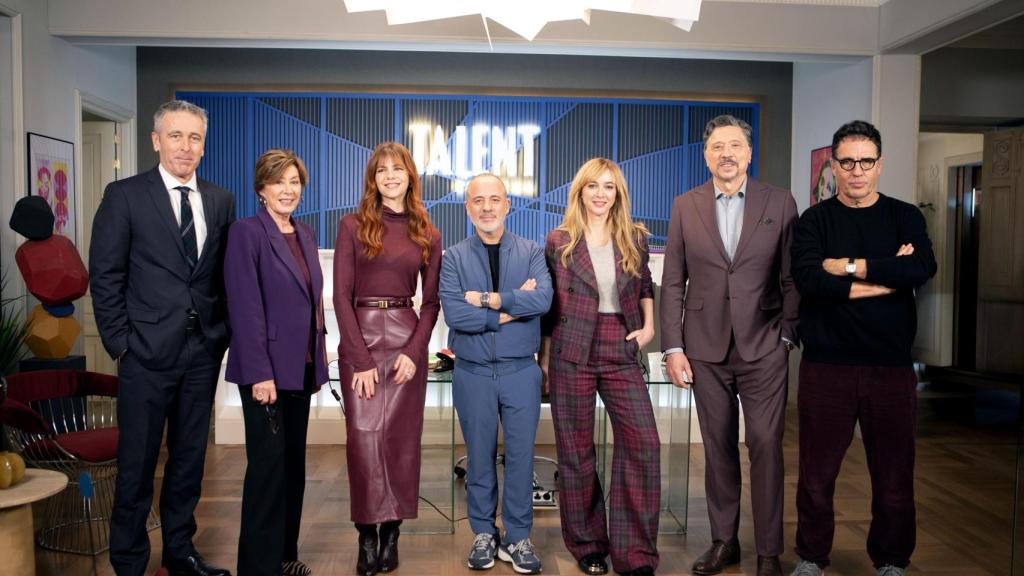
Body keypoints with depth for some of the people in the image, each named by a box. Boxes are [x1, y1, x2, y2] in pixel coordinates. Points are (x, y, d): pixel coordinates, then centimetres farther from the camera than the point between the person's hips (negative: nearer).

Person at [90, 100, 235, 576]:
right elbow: (104, 276, -4)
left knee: (190, 458, 14)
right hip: (148, 351, -4)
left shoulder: (221, 201, 8)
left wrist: (222, 330, 2)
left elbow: (225, 274, 10)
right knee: (137, 463, 7)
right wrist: (120, 341, -7)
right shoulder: (125, 195, -3)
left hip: (204, 350, 4)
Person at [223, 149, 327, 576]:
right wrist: (259, 373, -19)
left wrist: (318, 361, 11)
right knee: (268, 465, 0)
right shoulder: (246, 232, -9)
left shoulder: (305, 235, 12)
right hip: (267, 369, -7)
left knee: (294, 463, 13)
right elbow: (245, 307, -15)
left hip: (301, 367, 7)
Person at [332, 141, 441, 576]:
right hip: (359, 336, -1)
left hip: (407, 339, 2)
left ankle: (391, 530, 16)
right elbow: (341, 296, -3)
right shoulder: (353, 226, 3)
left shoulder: (427, 235, 9)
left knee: (400, 438, 3)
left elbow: (431, 301, 7)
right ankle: (367, 534, 8)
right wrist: (361, 359, -11)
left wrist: (413, 351, -8)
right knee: (364, 437, -5)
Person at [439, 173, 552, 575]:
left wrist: (489, 299, -17)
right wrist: (513, 308, -13)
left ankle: (517, 537, 20)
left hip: (521, 371, 0)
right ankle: (483, 533, 27)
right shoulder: (454, 258, 1)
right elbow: (453, 313, -14)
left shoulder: (531, 252, 2)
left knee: (521, 454, 6)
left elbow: (543, 298, -16)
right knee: (479, 455, 11)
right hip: (473, 372, 0)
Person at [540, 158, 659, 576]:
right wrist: (544, 355, 6)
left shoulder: (634, 238, 8)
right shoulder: (559, 241, 2)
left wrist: (649, 326, 6)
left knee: (644, 443, -9)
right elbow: (548, 304, 7)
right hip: (572, 352, -1)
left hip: (621, 351, 2)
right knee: (576, 450, 5)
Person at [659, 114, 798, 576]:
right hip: (706, 348, 1)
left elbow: (792, 278, 3)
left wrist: (788, 336, -3)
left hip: (764, 348, -1)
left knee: (766, 446, 1)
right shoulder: (685, 206, 4)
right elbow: (672, 283, 3)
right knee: (718, 448, 10)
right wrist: (672, 347, -1)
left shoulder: (780, 203, 2)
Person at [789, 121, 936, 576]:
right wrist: (888, 276, -11)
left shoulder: (905, 217, 9)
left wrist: (849, 267, -11)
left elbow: (923, 268, -11)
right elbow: (807, 279, -14)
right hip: (826, 365, -1)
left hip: (891, 366, 1)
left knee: (894, 475, 9)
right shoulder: (814, 221, 5)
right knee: (817, 472, 5)